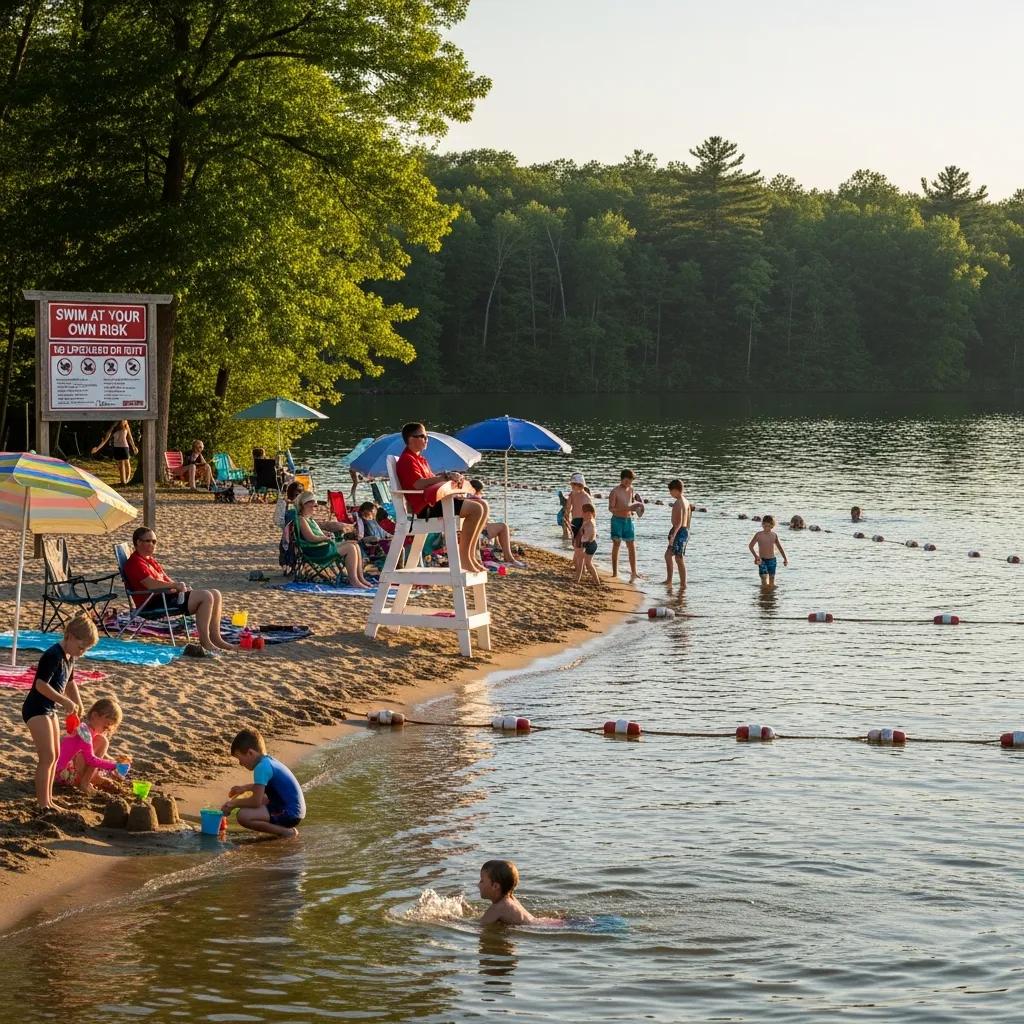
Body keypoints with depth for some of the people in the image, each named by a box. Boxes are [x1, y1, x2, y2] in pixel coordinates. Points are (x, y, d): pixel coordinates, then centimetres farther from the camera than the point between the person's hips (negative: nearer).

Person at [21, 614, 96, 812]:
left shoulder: (69, 658, 9)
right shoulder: (53, 656, -22)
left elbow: (70, 682, 24)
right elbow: (41, 685, -28)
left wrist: (78, 703, 10)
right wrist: (65, 701, -26)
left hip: (49, 710, 10)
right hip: (36, 710, -10)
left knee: (55, 756, 14)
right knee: (47, 757, -12)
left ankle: (48, 800, 22)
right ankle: (43, 803, -9)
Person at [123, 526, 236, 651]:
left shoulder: (150, 560, 26)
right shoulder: (135, 562, -9)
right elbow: (151, 584, -21)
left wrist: (179, 586, 3)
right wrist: (175, 586, -19)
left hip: (166, 595, 11)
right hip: (154, 602, -11)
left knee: (216, 595, 3)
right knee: (206, 597, -24)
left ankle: (215, 638, -1)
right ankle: (205, 641, -23)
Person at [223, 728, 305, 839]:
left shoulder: (262, 767, -17)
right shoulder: (269, 760, 13)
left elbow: (256, 802, -20)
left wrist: (233, 803, -5)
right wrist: (245, 787, 27)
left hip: (289, 813, -11)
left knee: (243, 816, -25)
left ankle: (287, 831, -15)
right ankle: (283, 827, 13)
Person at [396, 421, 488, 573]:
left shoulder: (420, 459, 26)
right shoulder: (407, 460, -7)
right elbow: (418, 484, -22)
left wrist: (452, 477, 5)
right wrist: (446, 476, -22)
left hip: (436, 502, 11)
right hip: (427, 508, -11)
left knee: (483, 505, 5)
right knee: (475, 509, -23)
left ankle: (472, 554, -1)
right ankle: (464, 557, -21)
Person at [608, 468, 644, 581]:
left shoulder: (630, 489, 9)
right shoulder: (615, 491, -10)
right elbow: (611, 508, -16)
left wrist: (636, 505, 5)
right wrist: (627, 508, -26)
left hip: (628, 520, 5)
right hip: (617, 520, -5)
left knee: (632, 546, 2)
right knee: (616, 545, -2)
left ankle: (633, 573, 4)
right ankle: (615, 572, 3)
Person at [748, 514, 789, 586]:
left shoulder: (774, 535, 5)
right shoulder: (759, 534, -5)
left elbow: (780, 547, 16)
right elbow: (750, 546, -4)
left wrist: (785, 558, 10)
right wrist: (756, 556, -17)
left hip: (772, 560, 3)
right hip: (762, 560, -3)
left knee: (772, 582, 5)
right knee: (764, 580, -14)